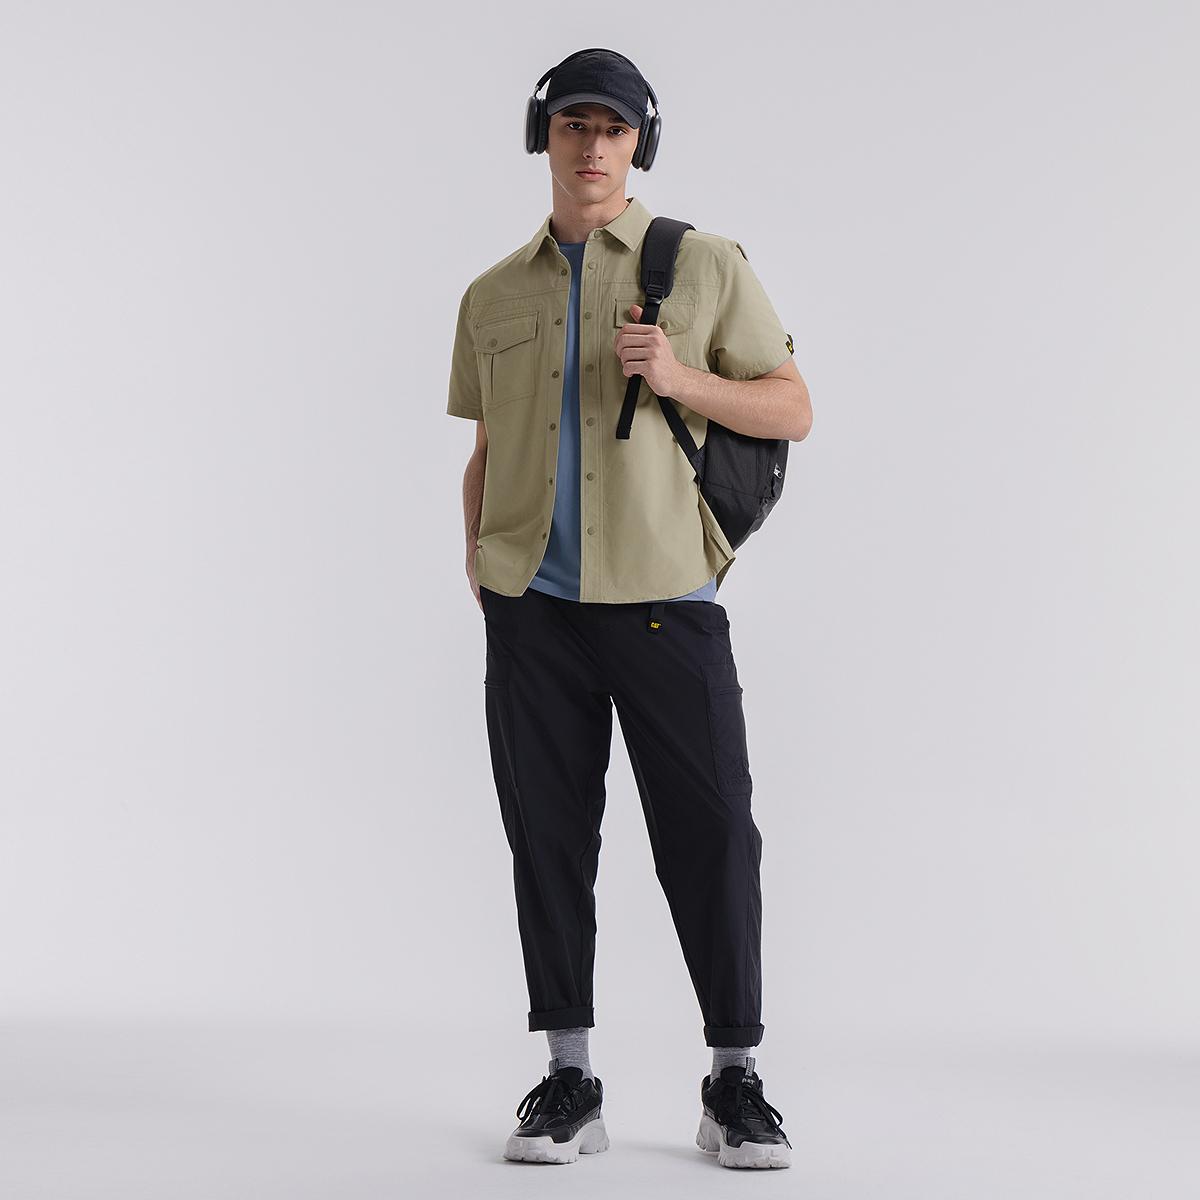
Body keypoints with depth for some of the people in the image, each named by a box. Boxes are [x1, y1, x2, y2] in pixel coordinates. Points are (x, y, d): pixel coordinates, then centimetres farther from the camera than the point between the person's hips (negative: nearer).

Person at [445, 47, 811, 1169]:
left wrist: (682, 379, -12)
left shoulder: (706, 266, 5)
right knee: (549, 836, 3)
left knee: (709, 833, -3)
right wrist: (477, 573, 10)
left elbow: (792, 411, 4)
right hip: (532, 605, 3)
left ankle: (735, 1080, 7)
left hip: (662, 594, -3)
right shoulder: (493, 298, 14)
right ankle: (567, 1080, 12)